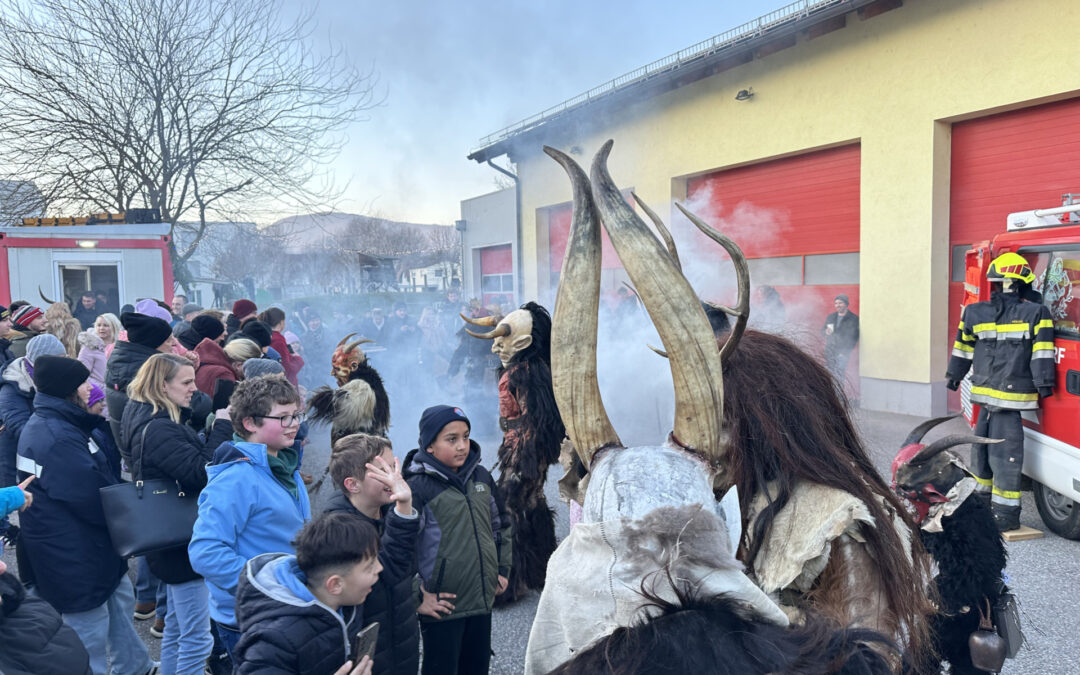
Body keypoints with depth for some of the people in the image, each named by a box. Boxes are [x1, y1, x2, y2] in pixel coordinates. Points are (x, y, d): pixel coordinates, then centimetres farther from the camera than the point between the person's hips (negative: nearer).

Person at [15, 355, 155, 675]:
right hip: (75, 557, -11)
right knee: (90, 634, 5)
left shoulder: (45, 424, 7)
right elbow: (98, 501, -26)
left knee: (120, 601, 25)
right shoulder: (58, 439, -28)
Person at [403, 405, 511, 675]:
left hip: (482, 600, 6)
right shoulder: (418, 487, -16)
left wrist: (503, 569, 15)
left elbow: (500, 524, 18)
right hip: (442, 606, -5)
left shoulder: (481, 476, 4)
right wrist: (419, 595, -16)